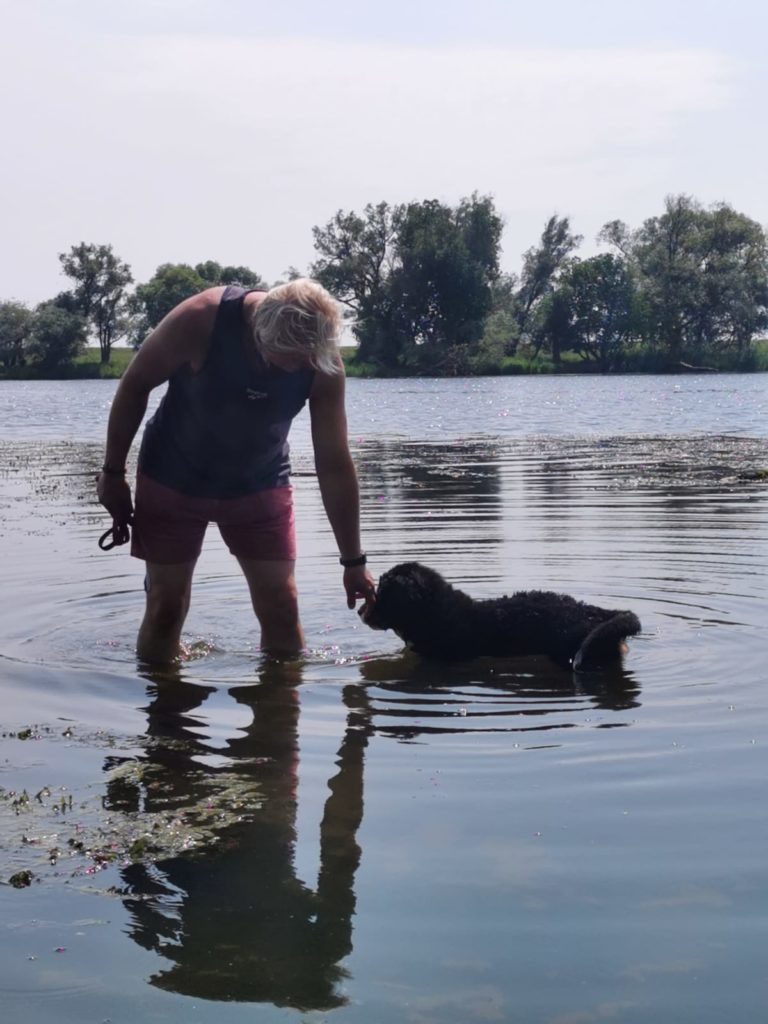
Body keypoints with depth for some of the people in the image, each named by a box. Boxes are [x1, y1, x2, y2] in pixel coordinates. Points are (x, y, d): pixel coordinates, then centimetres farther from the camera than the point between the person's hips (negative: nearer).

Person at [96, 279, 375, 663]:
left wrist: (354, 561, -11)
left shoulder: (324, 367, -23)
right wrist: (112, 472, -7)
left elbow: (334, 466, -15)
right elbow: (135, 384, -14)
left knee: (282, 608, -4)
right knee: (166, 606, 1)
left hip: (261, 485, 2)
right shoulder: (202, 318, -30)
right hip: (174, 480, -1)